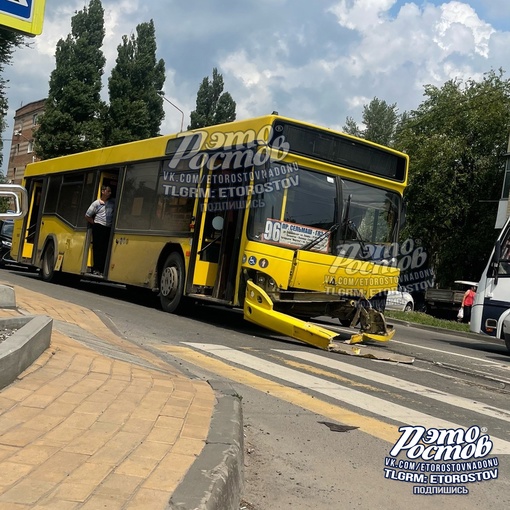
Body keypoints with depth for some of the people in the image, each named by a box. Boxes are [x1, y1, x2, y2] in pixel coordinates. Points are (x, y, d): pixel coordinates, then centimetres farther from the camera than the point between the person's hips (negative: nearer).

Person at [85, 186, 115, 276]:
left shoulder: (112, 202, 11)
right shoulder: (96, 203, 1)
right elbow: (87, 216, 4)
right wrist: (95, 223, 4)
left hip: (109, 229, 3)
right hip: (98, 228, -3)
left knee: (105, 249, 2)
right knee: (97, 248, -2)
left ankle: (102, 269, 6)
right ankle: (96, 269, 4)